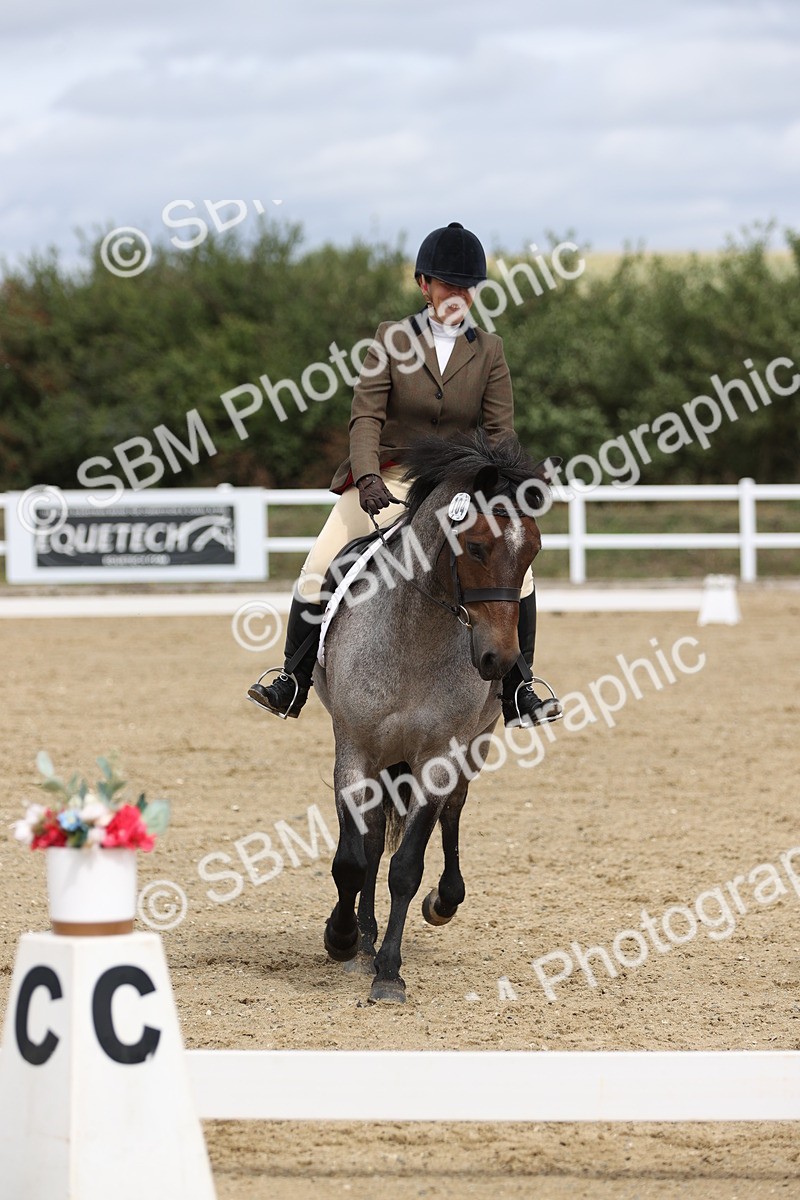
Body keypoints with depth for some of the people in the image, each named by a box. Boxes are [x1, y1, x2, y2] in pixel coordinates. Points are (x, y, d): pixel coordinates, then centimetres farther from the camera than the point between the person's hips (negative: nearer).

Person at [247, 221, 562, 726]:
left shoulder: (488, 350, 4)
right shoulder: (392, 339, -1)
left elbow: (500, 431, -1)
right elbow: (366, 416, -10)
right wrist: (368, 476, -27)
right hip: (387, 481, -1)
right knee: (318, 570, -16)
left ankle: (517, 694, -7)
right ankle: (292, 684, -1)